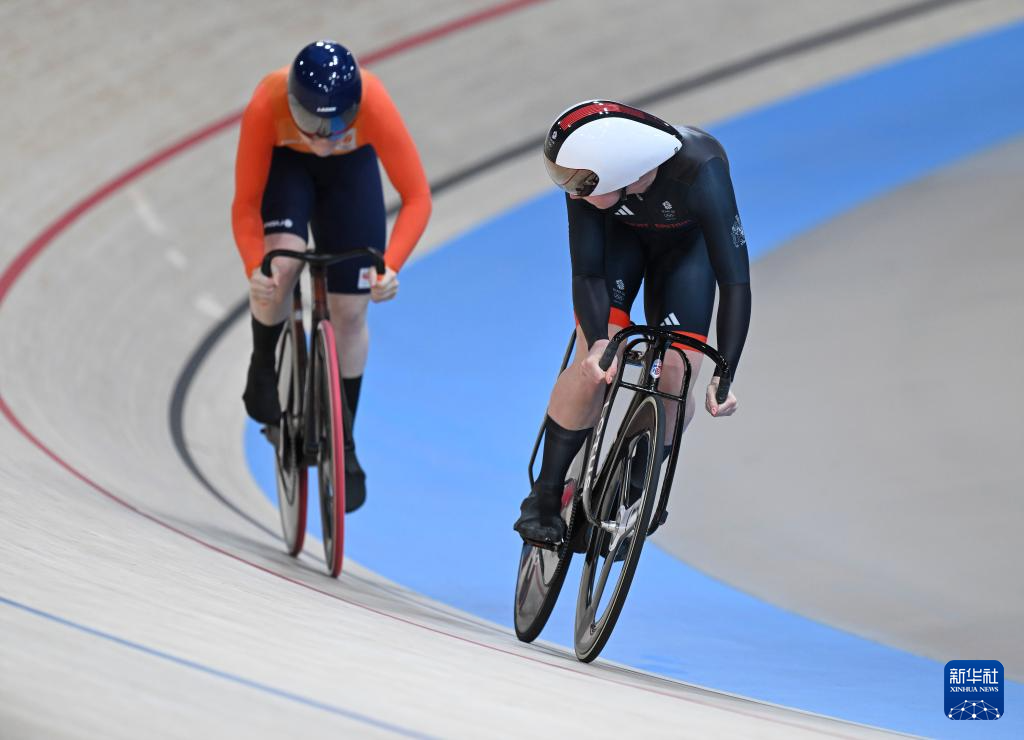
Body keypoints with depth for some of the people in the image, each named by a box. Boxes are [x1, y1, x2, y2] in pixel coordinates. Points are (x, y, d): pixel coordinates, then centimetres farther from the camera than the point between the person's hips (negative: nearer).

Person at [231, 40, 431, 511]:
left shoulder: (373, 104, -41)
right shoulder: (266, 105, -40)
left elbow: (417, 198, -34)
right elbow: (245, 205, -31)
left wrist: (390, 265, -48)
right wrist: (254, 268, -48)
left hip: (351, 169, 1)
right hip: (283, 162, -1)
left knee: (349, 311, -2)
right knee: (280, 264, -30)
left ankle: (343, 445, 17)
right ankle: (264, 369, 0)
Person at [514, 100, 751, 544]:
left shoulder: (700, 172, -44)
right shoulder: (587, 177, -36)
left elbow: (735, 279, -41)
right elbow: (587, 273, -28)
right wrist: (597, 342, -46)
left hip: (687, 242, -1)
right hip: (620, 235, 1)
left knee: (678, 374, -15)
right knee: (595, 365, -16)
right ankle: (546, 496, -3)